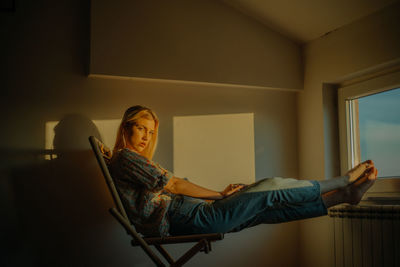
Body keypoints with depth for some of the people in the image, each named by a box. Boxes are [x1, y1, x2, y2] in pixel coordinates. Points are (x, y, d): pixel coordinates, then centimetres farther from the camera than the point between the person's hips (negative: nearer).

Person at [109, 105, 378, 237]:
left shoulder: (136, 163, 25)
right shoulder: (125, 157, -5)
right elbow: (175, 184, -9)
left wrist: (220, 196, 6)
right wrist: (220, 195, -1)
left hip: (186, 221, 9)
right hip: (190, 219, -9)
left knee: (268, 209, 4)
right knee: (272, 190, -5)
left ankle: (344, 194, 8)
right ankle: (346, 180, 8)